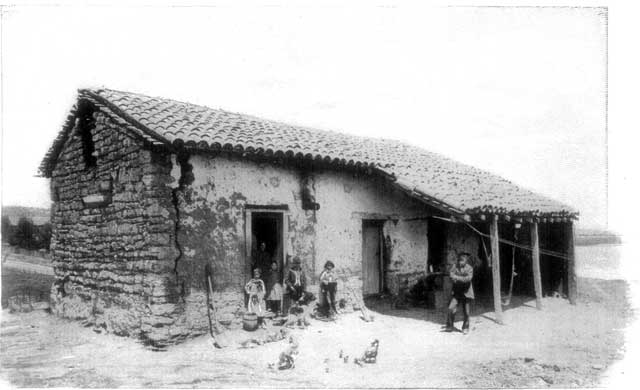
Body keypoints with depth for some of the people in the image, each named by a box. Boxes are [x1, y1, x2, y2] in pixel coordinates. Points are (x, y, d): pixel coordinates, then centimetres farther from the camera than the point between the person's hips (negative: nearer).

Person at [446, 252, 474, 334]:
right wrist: (462, 279, -23)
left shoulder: (469, 268, -7)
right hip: (456, 292, 1)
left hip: (466, 292, -1)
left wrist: (457, 278, -22)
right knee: (451, 309, -11)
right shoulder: (455, 266, -2)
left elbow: (468, 278, -21)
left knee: (466, 312, 4)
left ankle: (465, 328, 24)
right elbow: (451, 274, -14)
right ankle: (449, 326, 6)